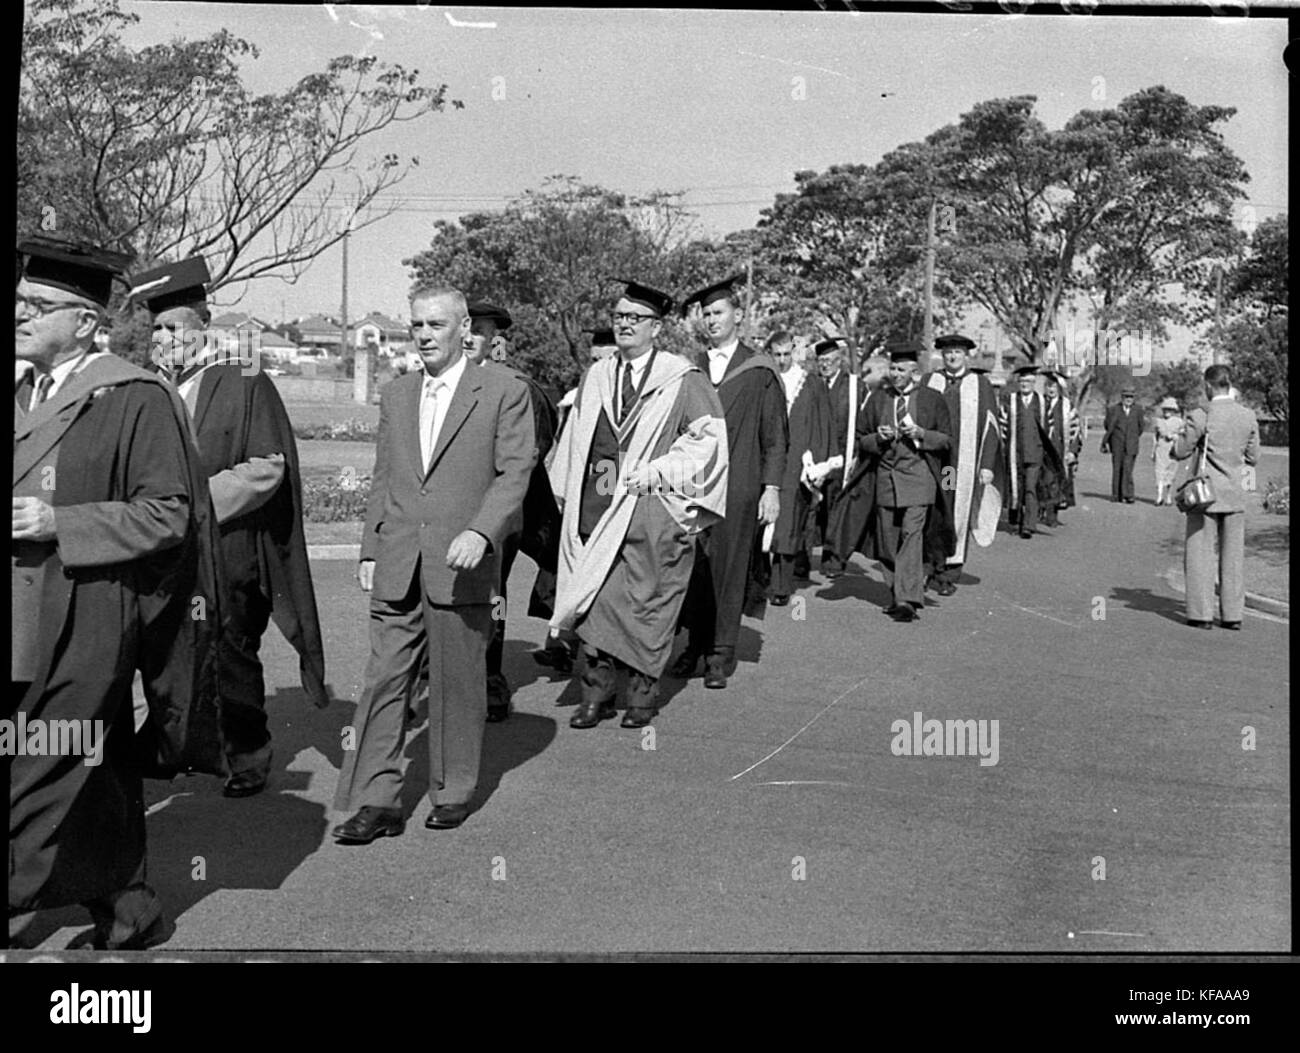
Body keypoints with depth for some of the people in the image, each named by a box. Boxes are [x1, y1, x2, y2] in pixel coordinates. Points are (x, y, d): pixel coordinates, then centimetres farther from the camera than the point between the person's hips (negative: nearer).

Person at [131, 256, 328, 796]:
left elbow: (268, 468, -10)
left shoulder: (245, 384, -5)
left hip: (227, 552, -4)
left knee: (231, 659, 4)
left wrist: (198, 499, -15)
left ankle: (248, 760, 20)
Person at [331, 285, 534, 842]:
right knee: (383, 681, 0)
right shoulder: (395, 395, 16)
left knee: (458, 683, 6)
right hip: (397, 567, 4)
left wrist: (480, 531, -18)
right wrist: (370, 548, 12)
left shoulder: (503, 391, 1)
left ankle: (453, 793, 21)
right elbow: (382, 479, 18)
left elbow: (515, 470, -5)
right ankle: (376, 802, 7)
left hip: (461, 565, -4)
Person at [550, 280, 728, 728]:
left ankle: (643, 694, 13)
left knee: (645, 603, 0)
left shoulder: (682, 379, -1)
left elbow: (709, 436, -7)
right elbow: (574, 439, 19)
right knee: (594, 601, 1)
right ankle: (597, 694, 9)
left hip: (651, 507, -4)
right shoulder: (595, 377, 15)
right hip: (596, 504, 4)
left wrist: (658, 471, -15)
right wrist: (569, 493, 8)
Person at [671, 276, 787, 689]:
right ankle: (695, 645, 17)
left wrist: (772, 487, -6)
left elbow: (775, 435, 1)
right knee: (694, 567, 3)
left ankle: (720, 655, 10)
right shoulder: (692, 370, 12)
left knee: (728, 567, 1)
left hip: (737, 486, -3)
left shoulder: (760, 371, 2)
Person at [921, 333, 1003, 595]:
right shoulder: (929, 382, 9)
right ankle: (929, 568, 5)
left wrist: (987, 464, -6)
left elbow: (990, 426, 2)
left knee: (959, 516, 3)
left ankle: (949, 575, 11)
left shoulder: (980, 384, 5)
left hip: (965, 463, 0)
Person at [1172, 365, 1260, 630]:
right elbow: (1253, 458, 7)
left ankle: (1202, 614, 3)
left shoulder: (1201, 416, -14)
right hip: (1235, 495, 4)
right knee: (1232, 555, 11)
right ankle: (1232, 614, 14)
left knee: (1200, 554, 4)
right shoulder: (1248, 417, 0)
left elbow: (1180, 452, -9)